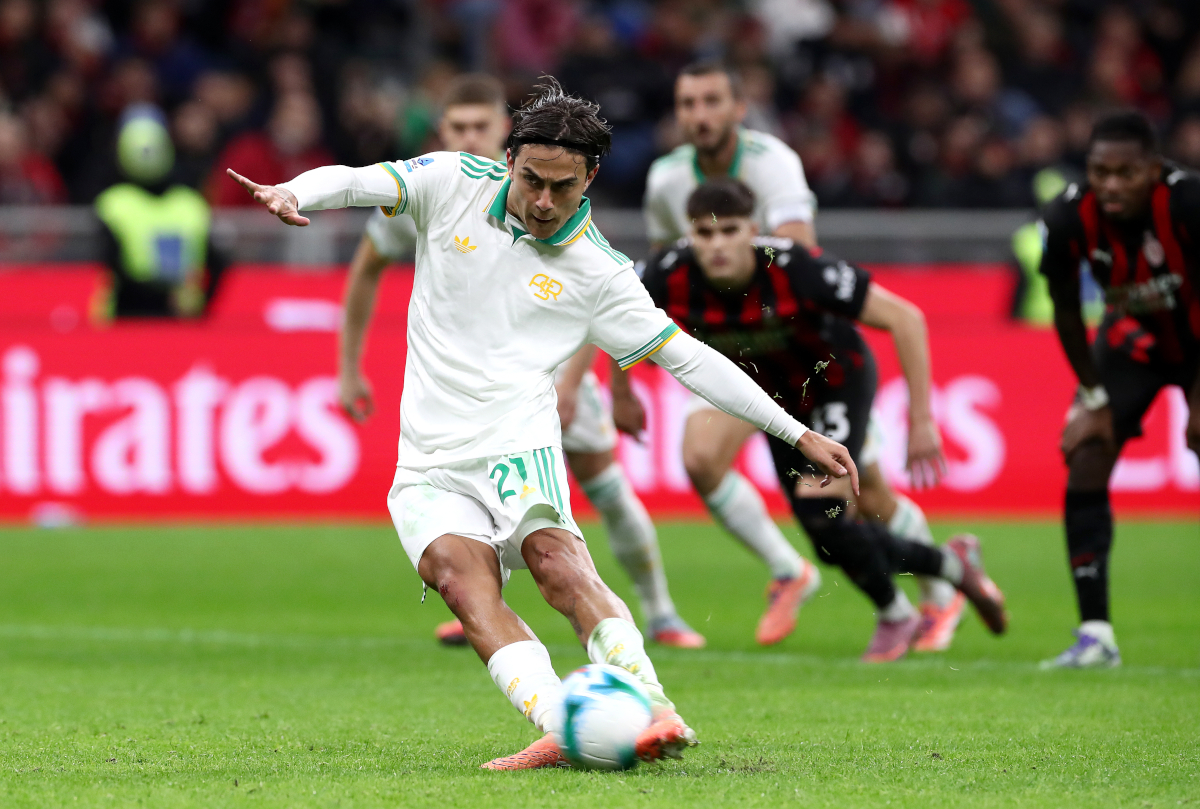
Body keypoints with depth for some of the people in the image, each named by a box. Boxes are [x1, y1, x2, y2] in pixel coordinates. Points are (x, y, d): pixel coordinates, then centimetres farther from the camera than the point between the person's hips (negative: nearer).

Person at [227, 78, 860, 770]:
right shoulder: (455, 183, 6)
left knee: (553, 554, -30)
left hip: (516, 436, -2)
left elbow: (687, 357, 6)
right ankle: (559, 730, -38)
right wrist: (293, 195, -24)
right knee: (460, 573, -25)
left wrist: (798, 433, 3)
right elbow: (351, 182, 1)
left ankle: (654, 712, -39)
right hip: (431, 464, 2)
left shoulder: (597, 272, 3)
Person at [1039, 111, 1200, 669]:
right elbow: (1065, 311, -8)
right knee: (1086, 463, -10)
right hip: (1132, 337, 3)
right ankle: (1095, 634, -5)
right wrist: (1093, 397, -5)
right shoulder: (1070, 218, -25)